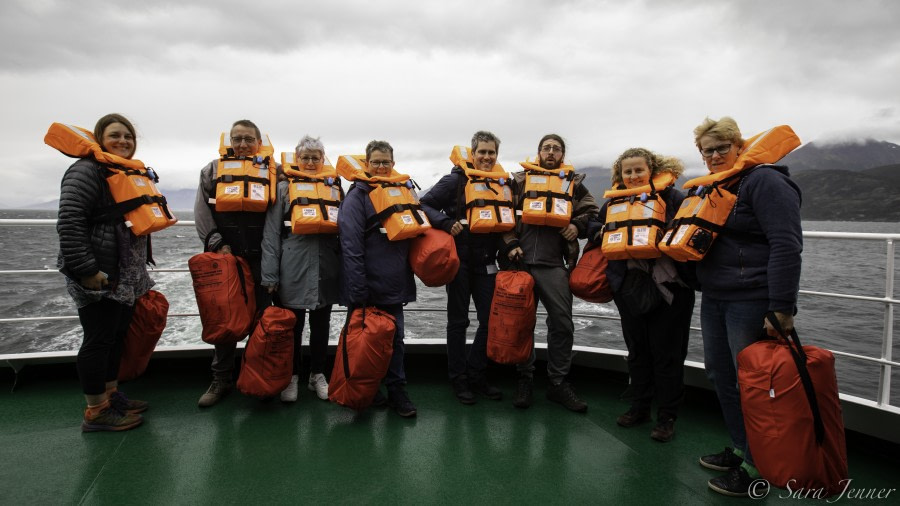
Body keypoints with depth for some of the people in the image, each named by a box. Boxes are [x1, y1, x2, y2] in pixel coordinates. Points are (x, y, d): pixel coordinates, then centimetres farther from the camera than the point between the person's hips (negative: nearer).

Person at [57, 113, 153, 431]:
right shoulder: (87, 171, -12)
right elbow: (69, 223, -21)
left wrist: (139, 271, 23)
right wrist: (85, 269, -24)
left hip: (126, 277, 9)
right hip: (99, 277, -9)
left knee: (117, 336, 16)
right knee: (98, 340, -1)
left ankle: (110, 396, 30)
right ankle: (96, 413, 10)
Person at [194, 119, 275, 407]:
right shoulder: (213, 170, 8)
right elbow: (201, 211, 4)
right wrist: (217, 243, -7)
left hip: (260, 257, -1)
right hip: (224, 257, 1)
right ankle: (221, 379, 20)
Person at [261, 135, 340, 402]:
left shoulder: (333, 188, 11)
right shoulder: (283, 189, 3)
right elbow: (271, 233, -2)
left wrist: (344, 268, 5)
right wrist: (270, 275, -8)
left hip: (325, 268, 2)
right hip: (293, 268, -2)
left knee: (321, 324, 12)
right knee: (292, 325, 7)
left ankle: (317, 375, 27)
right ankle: (291, 376, 24)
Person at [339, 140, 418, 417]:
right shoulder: (357, 196, -7)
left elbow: (409, 236, 23)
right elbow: (351, 245, -15)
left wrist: (406, 278, 12)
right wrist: (358, 290, -20)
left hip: (394, 284, 5)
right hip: (368, 285, -5)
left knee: (396, 338, 8)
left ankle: (397, 391, 19)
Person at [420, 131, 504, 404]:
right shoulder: (456, 180, -5)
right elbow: (424, 205, -9)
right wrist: (447, 223, -23)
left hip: (486, 261, 5)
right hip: (459, 258, -4)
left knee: (490, 319, 4)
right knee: (459, 320, 5)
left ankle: (476, 375, 20)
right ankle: (458, 379, 17)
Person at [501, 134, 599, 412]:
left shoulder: (573, 184, 13)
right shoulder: (520, 181, 11)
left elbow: (593, 212, 17)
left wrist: (577, 226, -2)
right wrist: (510, 244, -4)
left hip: (553, 265, 1)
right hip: (521, 261, 0)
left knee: (562, 323, -1)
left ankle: (558, 383, 14)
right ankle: (525, 379, 21)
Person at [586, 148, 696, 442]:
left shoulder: (672, 198, -4)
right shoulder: (614, 203, 8)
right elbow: (593, 226, 20)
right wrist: (600, 231, -1)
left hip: (669, 287, -4)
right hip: (629, 287, 4)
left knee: (667, 352, 3)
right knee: (637, 349, 15)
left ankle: (667, 417, 17)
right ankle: (639, 407, 30)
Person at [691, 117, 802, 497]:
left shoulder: (764, 182, -10)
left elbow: (786, 245, -19)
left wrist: (782, 308, -23)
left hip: (750, 301, -8)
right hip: (713, 299, 9)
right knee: (720, 376, 15)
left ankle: (757, 465, 17)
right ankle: (742, 449, 31)